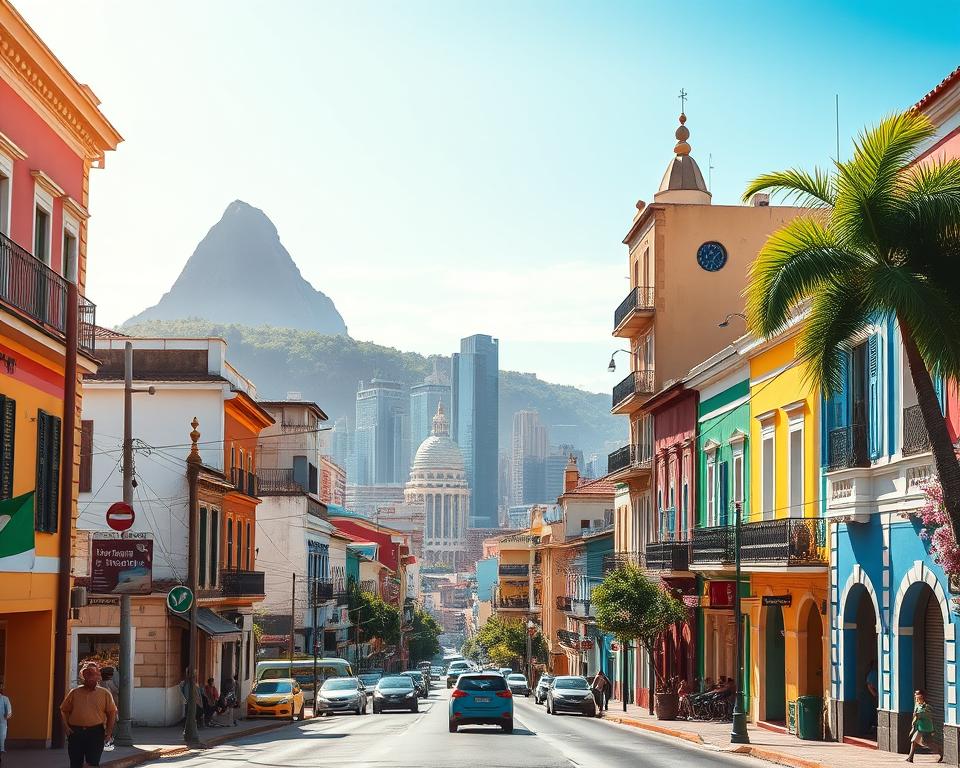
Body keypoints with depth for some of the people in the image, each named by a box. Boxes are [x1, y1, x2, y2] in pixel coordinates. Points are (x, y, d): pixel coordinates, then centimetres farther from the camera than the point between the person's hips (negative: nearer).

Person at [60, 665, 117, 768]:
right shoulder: (75, 692, 10)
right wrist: (65, 726, -2)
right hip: (75, 732, 2)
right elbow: (64, 710, 13)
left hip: (95, 732, -2)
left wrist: (109, 732, -4)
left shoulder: (105, 694, 6)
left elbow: (112, 713, 5)